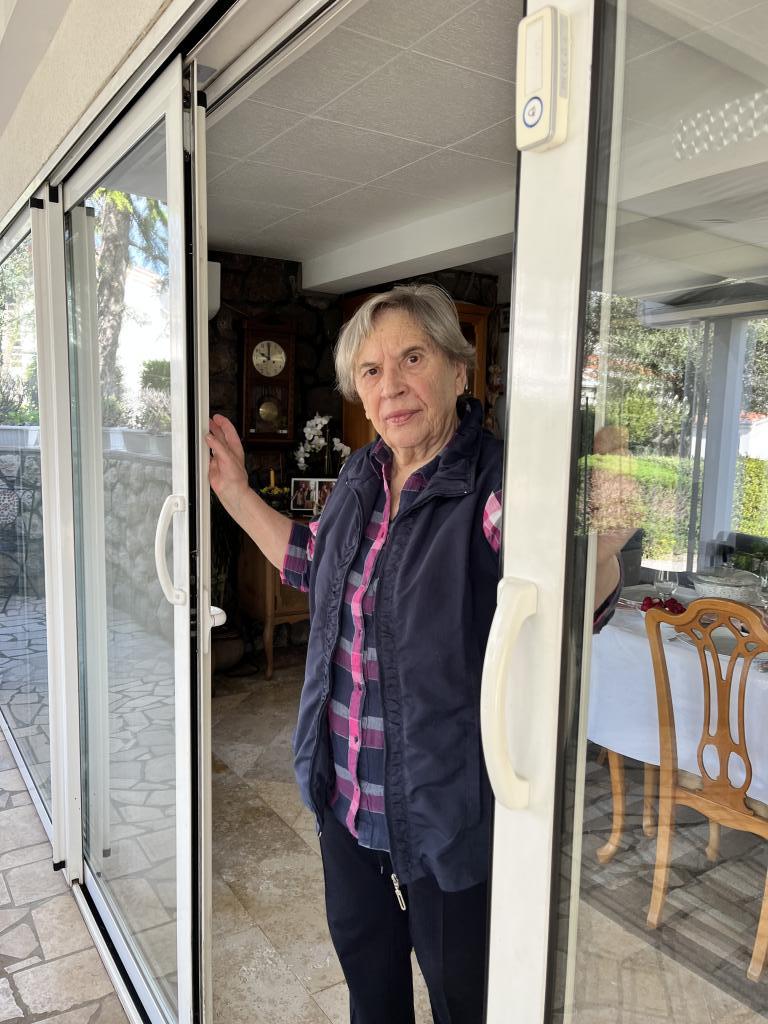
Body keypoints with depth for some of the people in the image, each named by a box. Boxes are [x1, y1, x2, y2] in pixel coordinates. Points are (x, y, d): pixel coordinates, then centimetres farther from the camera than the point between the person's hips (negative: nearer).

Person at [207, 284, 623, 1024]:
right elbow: (315, 563, 15)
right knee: (362, 953, 30)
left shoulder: (495, 488, -23)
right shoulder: (361, 476, -1)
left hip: (448, 803, -6)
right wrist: (234, 492, 12)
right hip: (347, 791, 7)